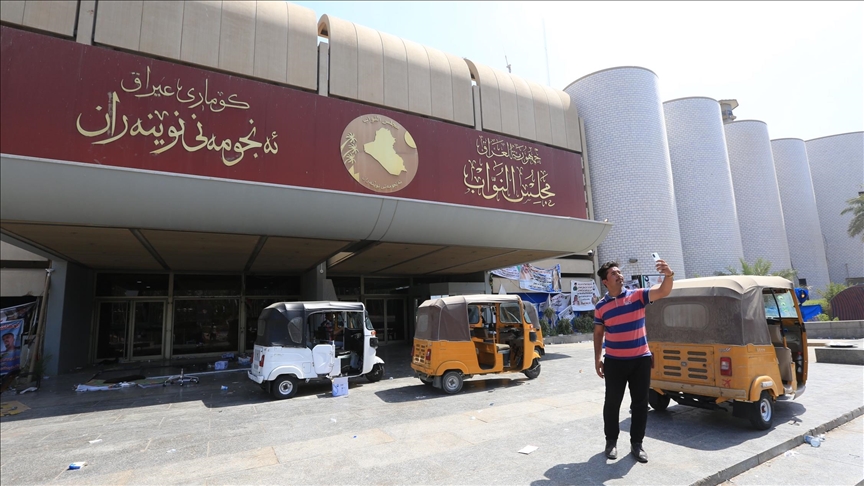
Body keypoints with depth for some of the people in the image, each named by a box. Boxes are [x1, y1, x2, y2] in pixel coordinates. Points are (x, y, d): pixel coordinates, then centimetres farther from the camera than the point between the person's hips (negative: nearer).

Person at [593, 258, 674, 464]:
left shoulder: (638, 295, -3)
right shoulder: (601, 306, -1)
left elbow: (663, 292, -17)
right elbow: (598, 333, 6)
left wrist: (669, 275, -37)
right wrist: (597, 359, 3)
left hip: (641, 359, 1)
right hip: (614, 361, 0)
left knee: (640, 403, 10)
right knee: (612, 403, 8)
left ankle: (637, 443, 25)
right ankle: (611, 440, 25)